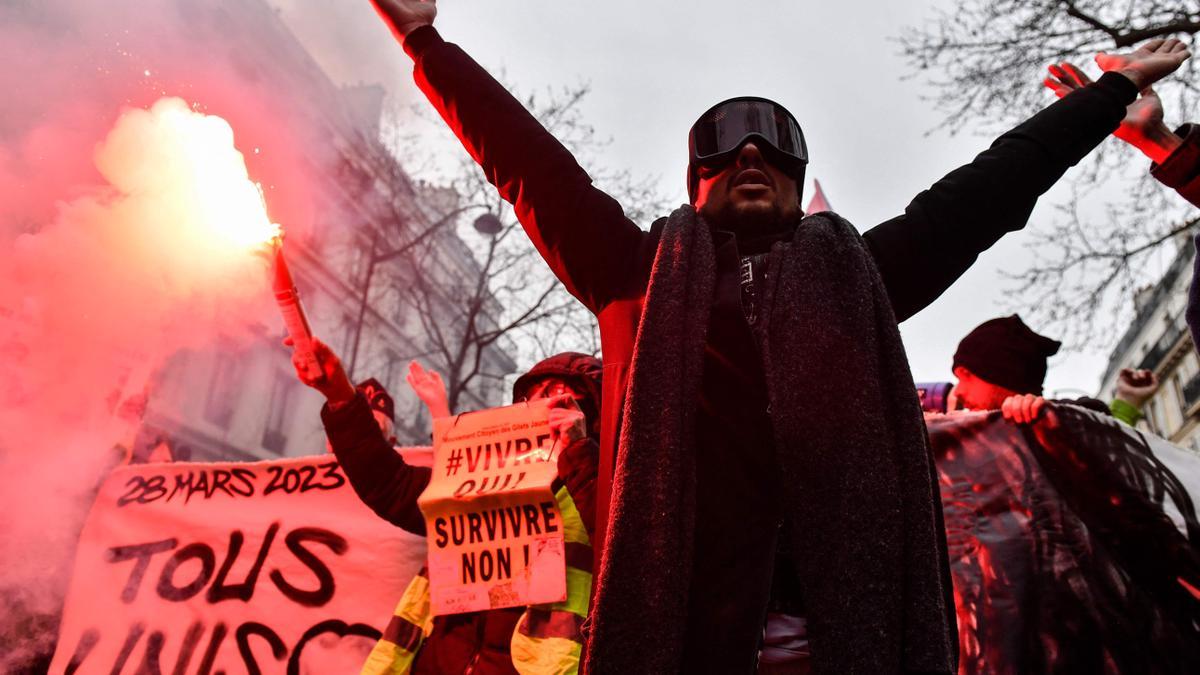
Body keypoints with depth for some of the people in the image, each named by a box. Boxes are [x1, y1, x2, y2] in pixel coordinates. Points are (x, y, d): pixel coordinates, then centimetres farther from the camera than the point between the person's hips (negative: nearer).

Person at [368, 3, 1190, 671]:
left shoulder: (855, 271, 24)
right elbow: (534, 165, 17)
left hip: (852, 585, 2)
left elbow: (986, 187, 26)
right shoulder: (646, 270, 19)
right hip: (688, 602, -1)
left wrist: (1112, 90, 31)